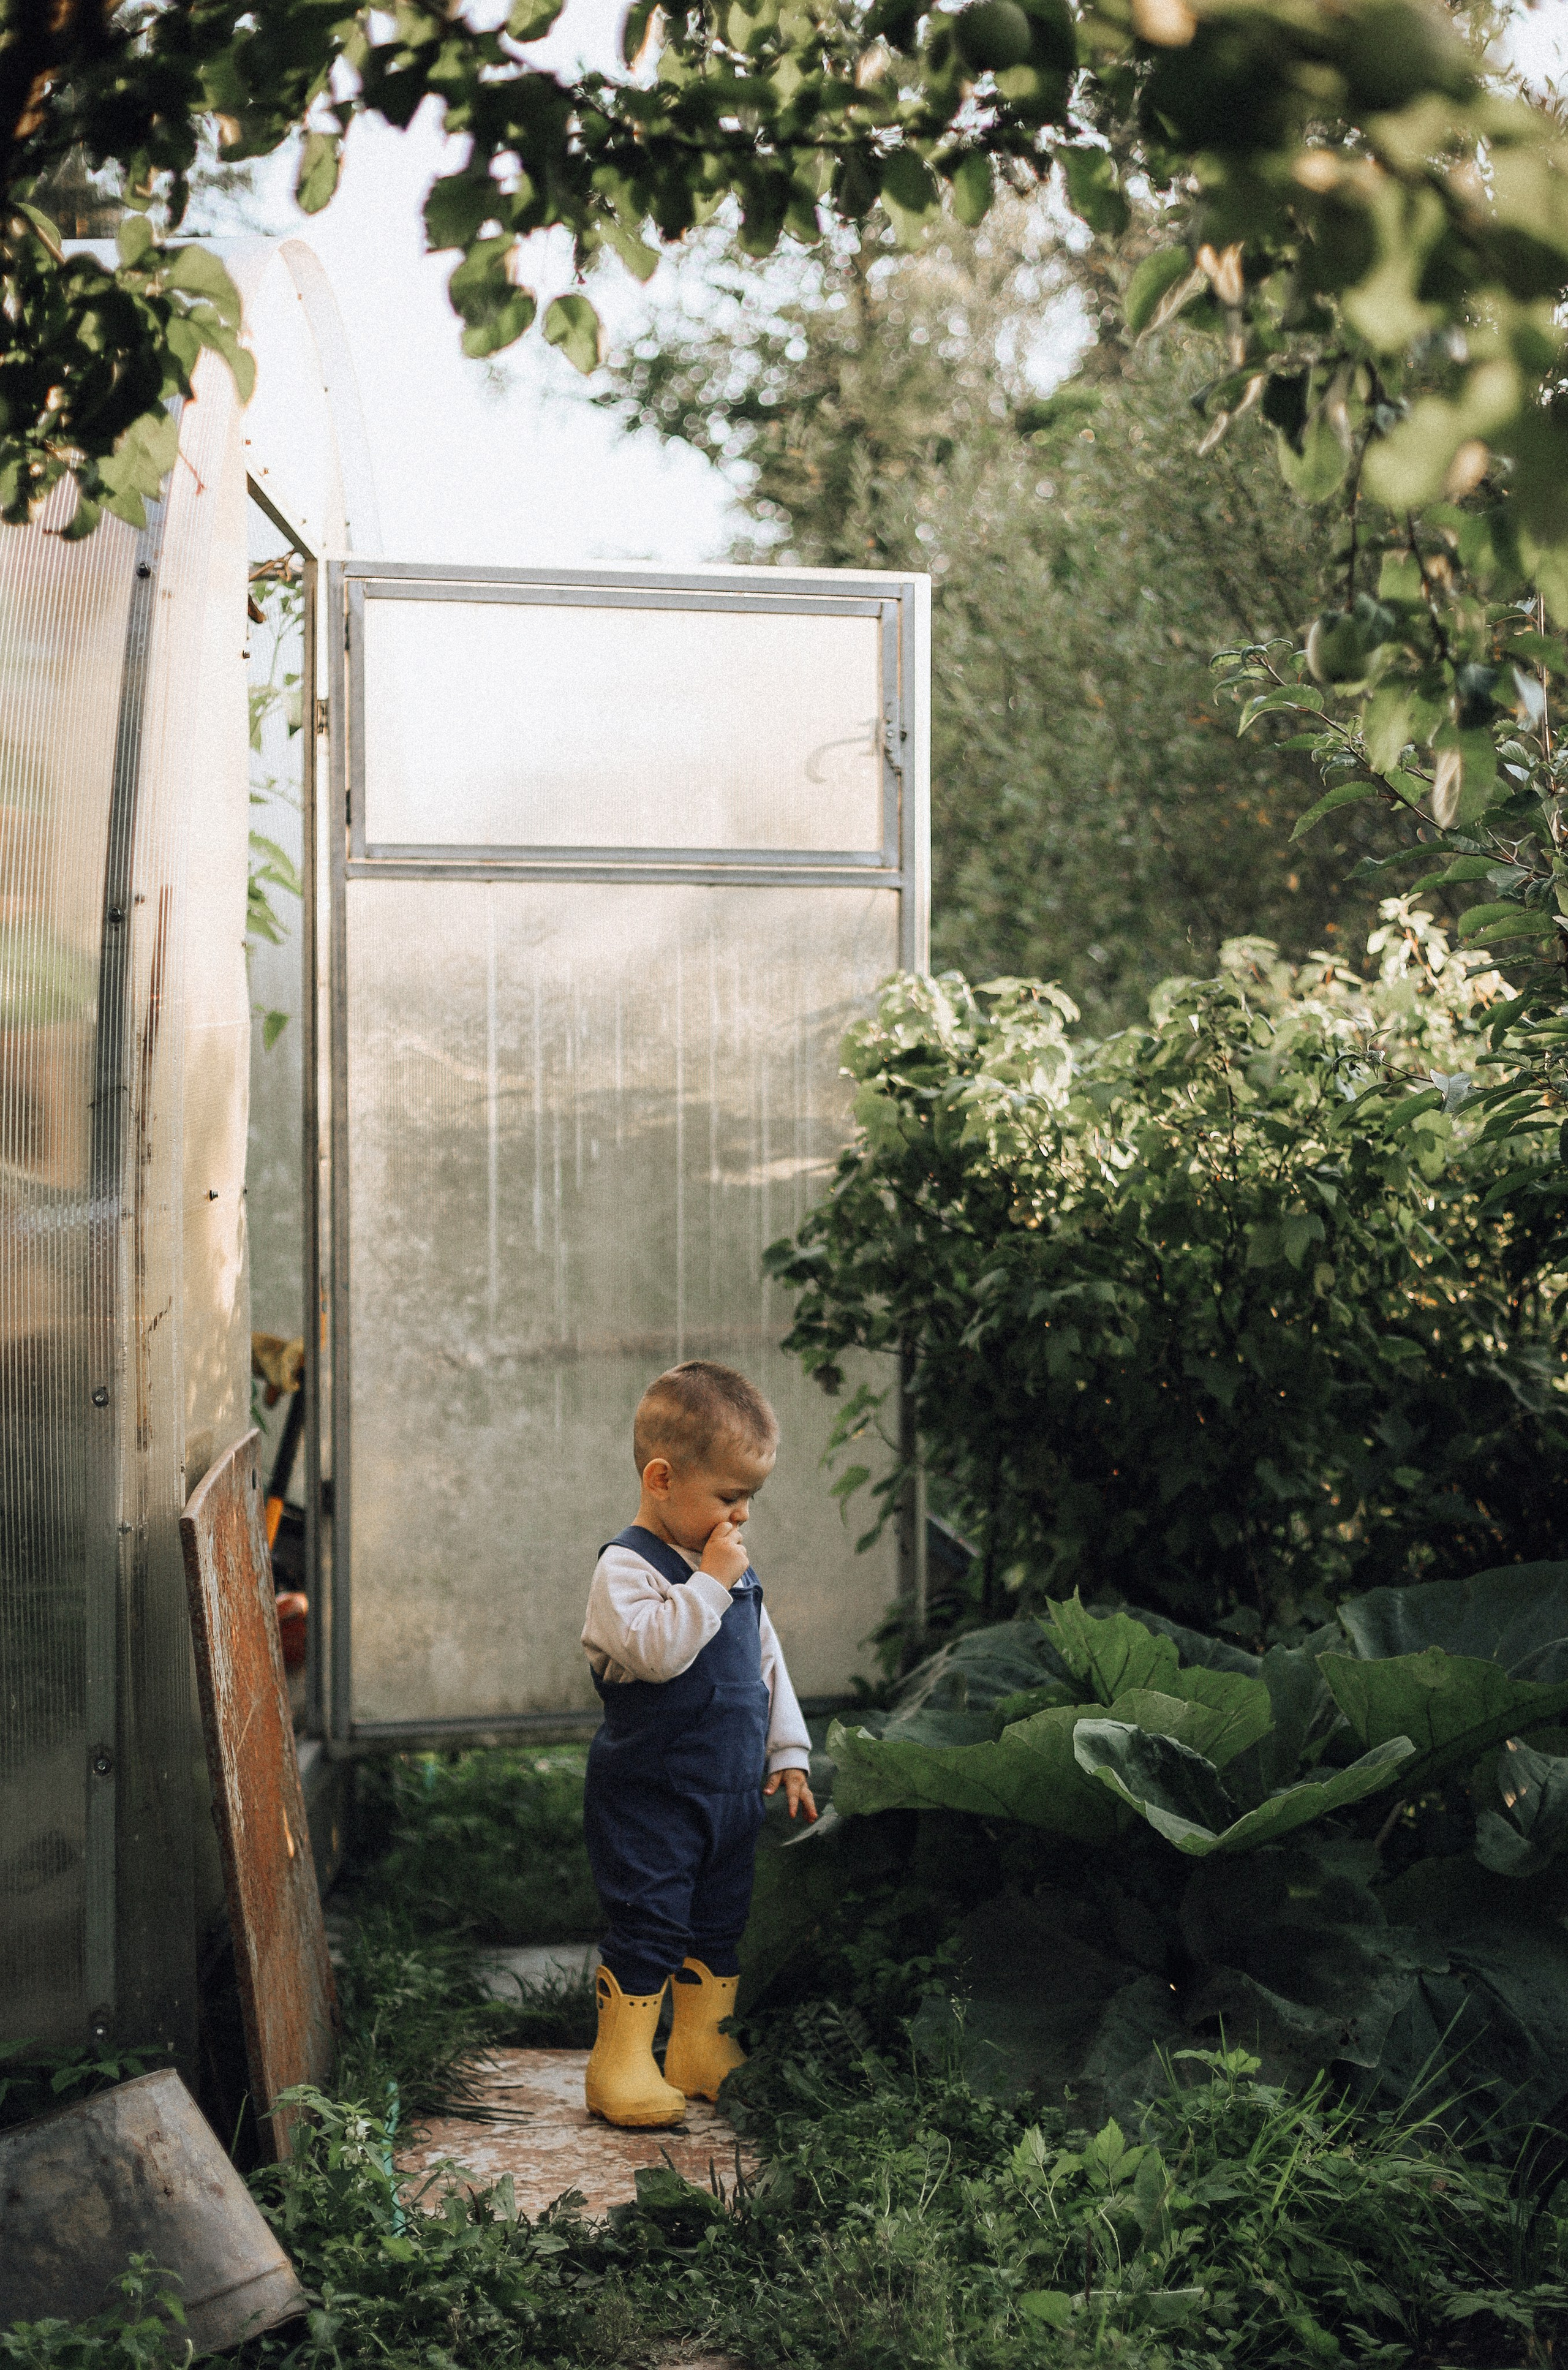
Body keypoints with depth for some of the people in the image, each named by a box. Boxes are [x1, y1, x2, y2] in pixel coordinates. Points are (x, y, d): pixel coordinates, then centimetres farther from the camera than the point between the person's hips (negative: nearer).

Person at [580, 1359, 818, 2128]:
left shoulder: (730, 1567, 9)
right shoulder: (627, 1568, -16)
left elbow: (767, 1662, 16)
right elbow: (656, 1650, -33)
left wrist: (787, 1753, 13)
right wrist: (710, 1584, -29)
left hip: (732, 1790, 8)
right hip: (648, 1796, -8)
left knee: (720, 1923, 15)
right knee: (647, 1925, -4)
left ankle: (703, 2051, 27)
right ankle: (620, 2065, 7)